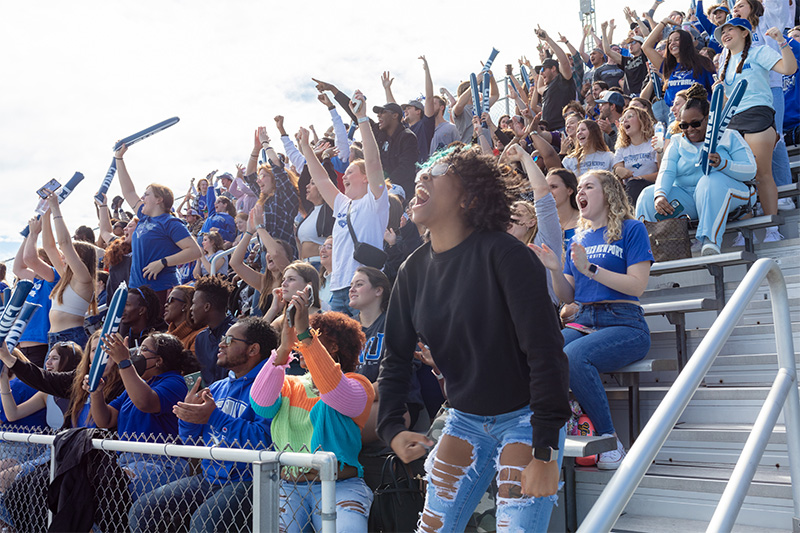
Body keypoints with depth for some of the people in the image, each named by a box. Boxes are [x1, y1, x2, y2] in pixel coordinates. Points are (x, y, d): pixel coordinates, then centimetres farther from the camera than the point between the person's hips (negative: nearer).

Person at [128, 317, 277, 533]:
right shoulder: (217, 388, 18)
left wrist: (214, 417, -19)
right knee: (143, 510, -2)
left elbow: (264, 440, -23)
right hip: (208, 478, 8)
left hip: (247, 481, -8)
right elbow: (192, 442, 22)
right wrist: (188, 416, 0)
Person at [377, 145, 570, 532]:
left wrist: (546, 451, -24)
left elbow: (545, 352, -23)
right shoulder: (414, 269, -1)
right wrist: (392, 427, -6)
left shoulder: (503, 254, -21)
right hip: (465, 420, 6)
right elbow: (395, 357, 7)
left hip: (523, 418, -5)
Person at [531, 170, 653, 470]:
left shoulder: (631, 229, 5)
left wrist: (590, 268, -14)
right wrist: (555, 270, 0)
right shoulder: (578, 238, 20)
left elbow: (637, 286, -7)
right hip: (583, 323, 5)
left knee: (573, 355, -35)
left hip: (624, 324, -4)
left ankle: (608, 440, -19)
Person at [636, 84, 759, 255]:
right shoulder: (677, 142, 14)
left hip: (723, 196, -2)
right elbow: (666, 172, -4)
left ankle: (711, 241, -43)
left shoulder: (729, 136, 7)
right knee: (648, 195, -21)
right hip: (687, 199, 3)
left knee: (712, 180, -36)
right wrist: (660, 195, -26)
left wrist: (723, 164, -25)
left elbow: (750, 170, -4)